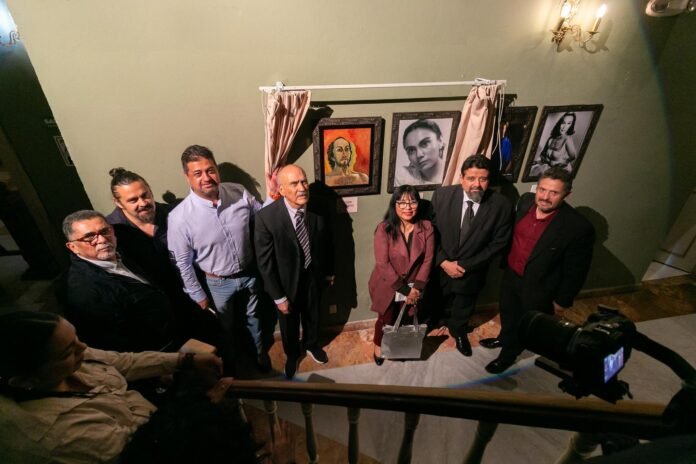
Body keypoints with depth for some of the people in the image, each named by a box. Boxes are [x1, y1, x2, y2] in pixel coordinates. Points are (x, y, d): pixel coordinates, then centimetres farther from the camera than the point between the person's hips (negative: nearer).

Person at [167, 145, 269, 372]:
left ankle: (260, 352, 57)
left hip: (250, 273, 2)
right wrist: (197, 295, -4)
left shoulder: (239, 193, -18)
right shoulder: (179, 217, -25)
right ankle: (228, 363, 56)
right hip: (219, 282, -2)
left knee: (254, 317, 28)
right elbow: (183, 262, -13)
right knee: (225, 328, 25)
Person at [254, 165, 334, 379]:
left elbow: (325, 242, -1)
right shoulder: (266, 217, -28)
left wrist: (329, 270, 11)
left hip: (312, 276, 3)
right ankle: (292, 354, 55)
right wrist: (278, 297, -15)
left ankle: (311, 344, 60)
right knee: (289, 323, 23)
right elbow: (264, 262, -20)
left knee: (312, 315, 28)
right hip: (286, 281, -2)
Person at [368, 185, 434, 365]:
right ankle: (379, 345, 46)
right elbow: (383, 264, -21)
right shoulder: (384, 229, -21)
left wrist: (416, 288, -14)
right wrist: (404, 289, -19)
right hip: (387, 286, -2)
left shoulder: (427, 227, -12)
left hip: (413, 286, 3)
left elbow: (428, 260, -8)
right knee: (386, 319, 15)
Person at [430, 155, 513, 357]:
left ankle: (458, 331, 58)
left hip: (471, 270, 1)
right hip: (440, 266, 0)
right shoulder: (442, 195, -18)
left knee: (463, 309, 27)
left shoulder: (501, 205, -19)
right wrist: (444, 262, -19)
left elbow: (498, 243, -11)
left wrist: (465, 265, -15)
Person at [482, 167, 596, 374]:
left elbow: (575, 271, -16)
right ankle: (505, 338, 59)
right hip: (511, 274, 5)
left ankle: (509, 353, 49)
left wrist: (563, 300, -7)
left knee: (525, 324, 22)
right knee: (508, 313, 29)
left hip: (538, 287, -4)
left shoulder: (578, 227, -28)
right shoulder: (526, 200, -14)